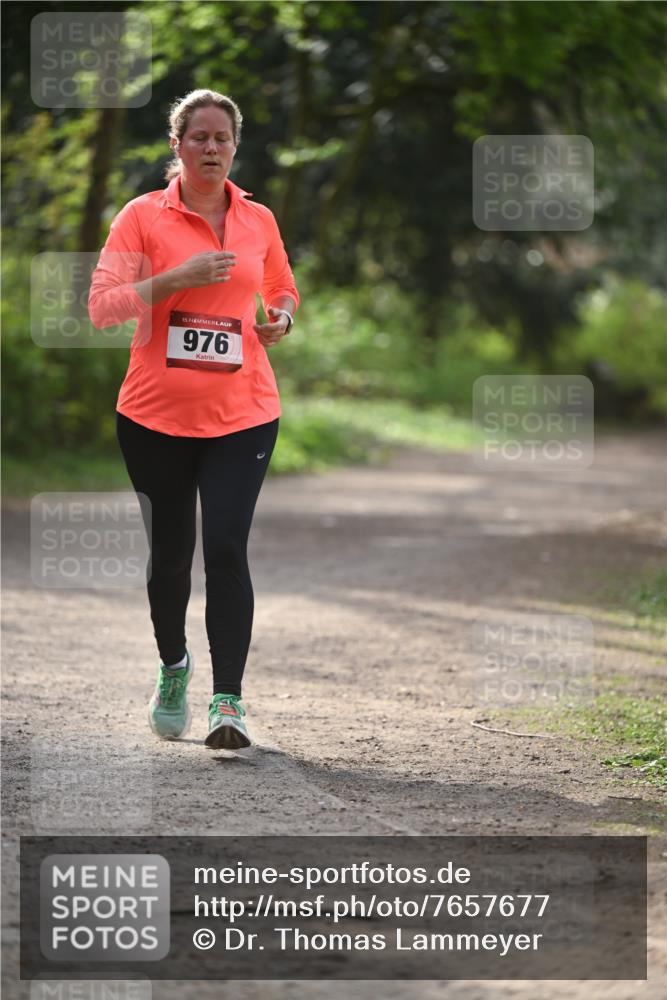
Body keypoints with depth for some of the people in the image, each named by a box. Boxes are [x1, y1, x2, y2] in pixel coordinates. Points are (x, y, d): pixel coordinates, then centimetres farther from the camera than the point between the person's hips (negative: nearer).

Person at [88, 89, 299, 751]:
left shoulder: (258, 220, 9)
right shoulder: (143, 216, -1)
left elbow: (282, 287, 27)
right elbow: (102, 306, -8)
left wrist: (281, 318, 4)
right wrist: (173, 279, -19)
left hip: (242, 415, 1)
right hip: (155, 415, -1)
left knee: (226, 548, -13)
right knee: (169, 553, 9)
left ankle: (227, 701, -11)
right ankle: (173, 666, 35)